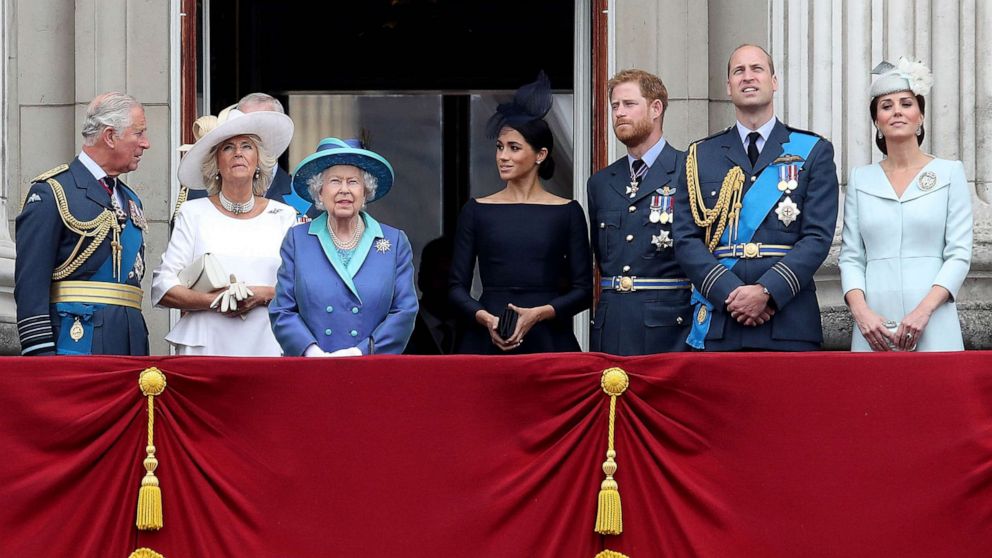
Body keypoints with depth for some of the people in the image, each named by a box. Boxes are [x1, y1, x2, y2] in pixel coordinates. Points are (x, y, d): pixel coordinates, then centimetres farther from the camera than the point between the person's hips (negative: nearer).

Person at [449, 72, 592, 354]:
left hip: (548, 340, -1)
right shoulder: (476, 211, 9)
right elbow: (457, 286, 7)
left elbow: (583, 290, 3)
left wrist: (540, 313, -12)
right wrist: (484, 317, -12)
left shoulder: (567, 212, 6)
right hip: (486, 340, 1)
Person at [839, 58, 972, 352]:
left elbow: (959, 255, 0)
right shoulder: (860, 179, 12)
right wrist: (861, 311, -9)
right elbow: (850, 256, 8)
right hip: (874, 327, 2)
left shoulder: (950, 173, 6)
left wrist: (924, 310, -13)